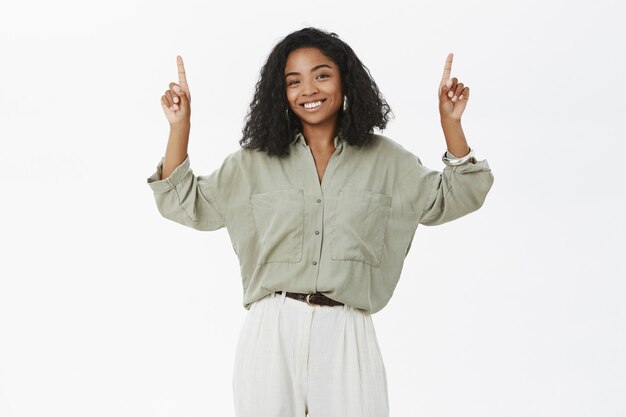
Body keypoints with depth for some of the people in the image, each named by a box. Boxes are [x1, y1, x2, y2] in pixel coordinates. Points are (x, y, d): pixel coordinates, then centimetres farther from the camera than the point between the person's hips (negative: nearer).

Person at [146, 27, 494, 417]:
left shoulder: (384, 159, 9)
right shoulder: (255, 161, 9)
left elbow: (454, 197, 8)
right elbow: (183, 204, 10)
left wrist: (450, 122, -1)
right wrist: (180, 125, 1)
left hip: (347, 336, 0)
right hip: (273, 332, 1)